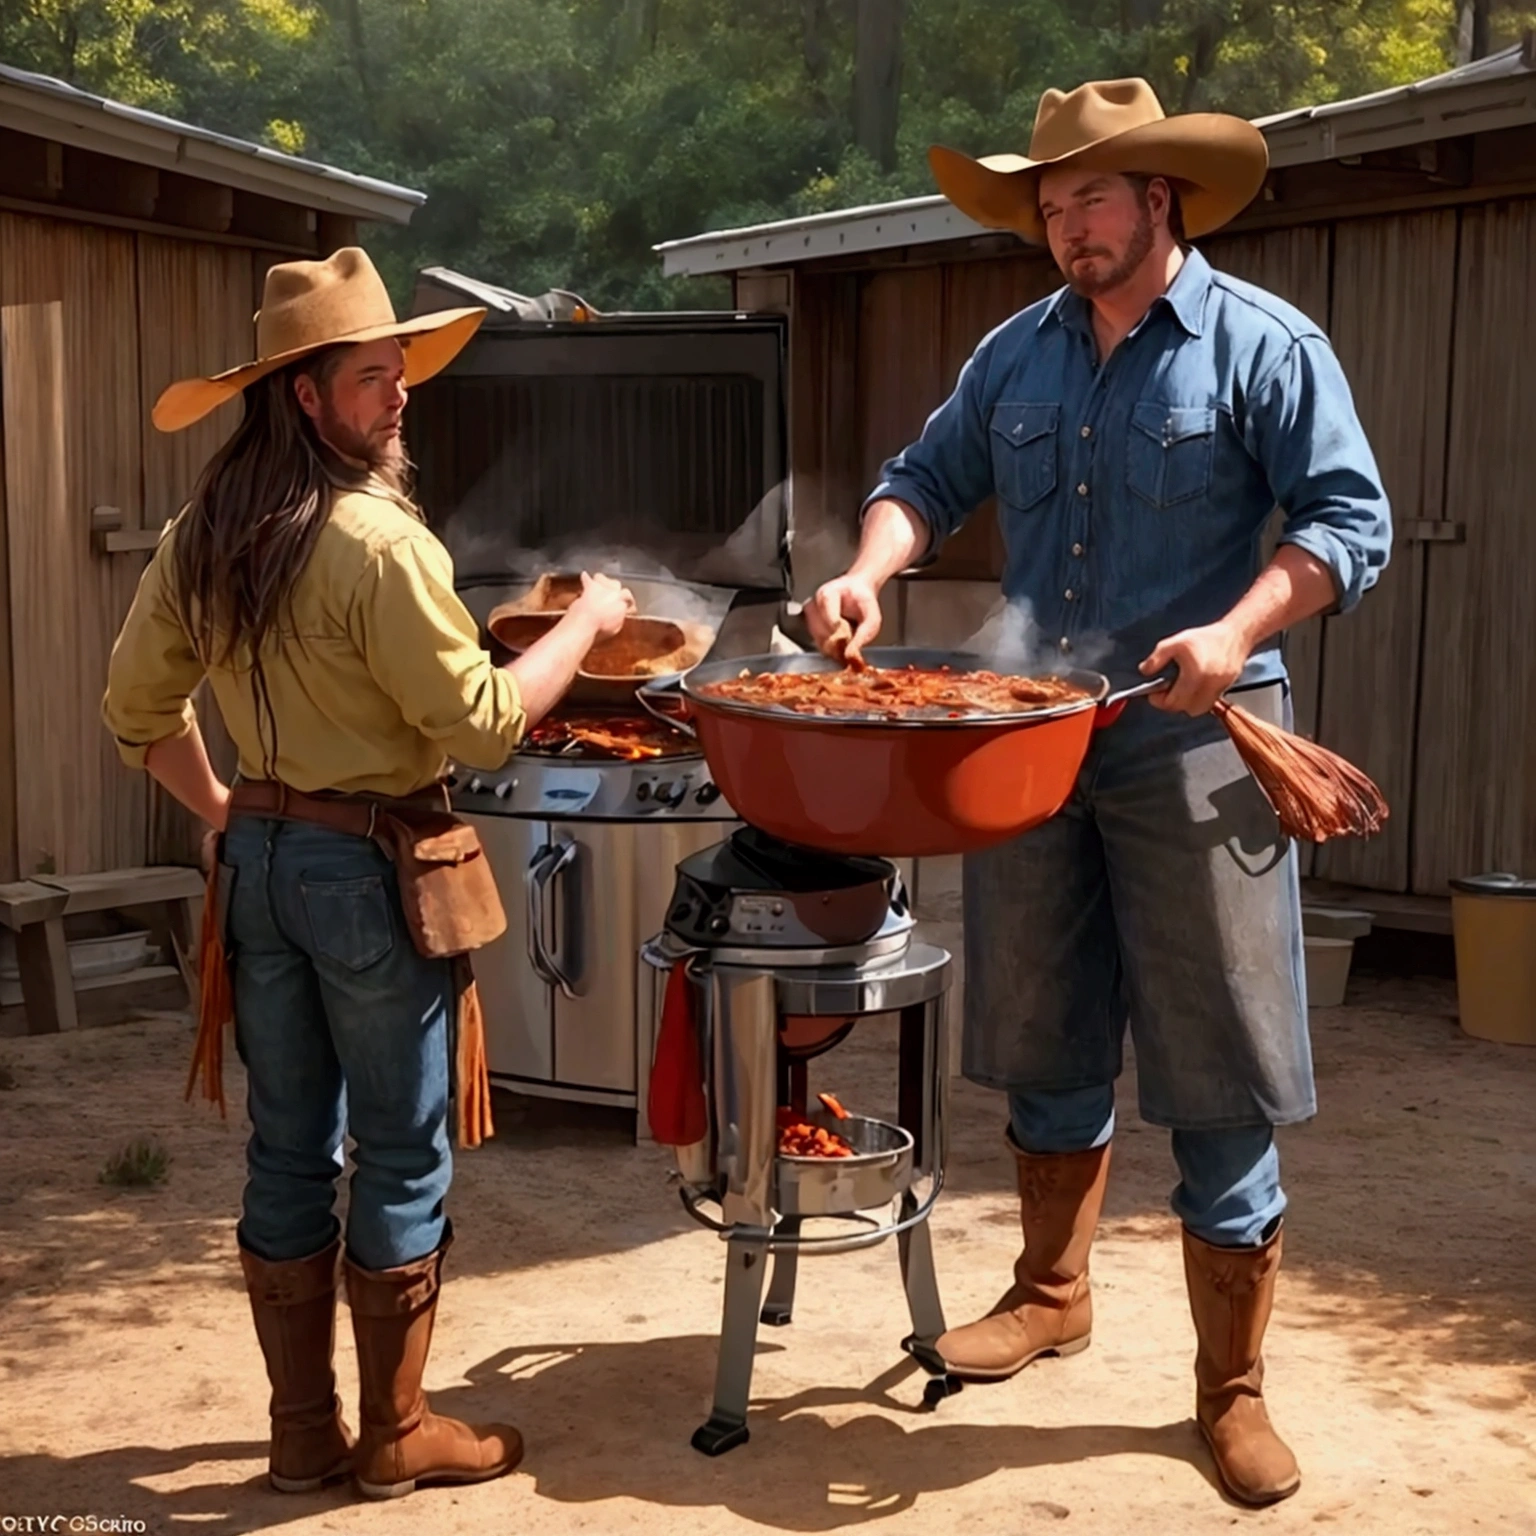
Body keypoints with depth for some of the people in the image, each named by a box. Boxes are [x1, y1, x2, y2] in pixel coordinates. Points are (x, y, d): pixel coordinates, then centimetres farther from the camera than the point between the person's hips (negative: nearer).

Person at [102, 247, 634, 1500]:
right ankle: (397, 1435, 20)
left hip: (259, 859, 7)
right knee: (403, 1155, 7)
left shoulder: (201, 539, 4)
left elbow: (138, 708, 11)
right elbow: (483, 727, -17)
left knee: (288, 1148, 14)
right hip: (368, 865, -7)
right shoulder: (378, 540, -19)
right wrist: (587, 621, -4)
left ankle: (304, 1431, 26)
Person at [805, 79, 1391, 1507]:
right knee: (1045, 1042, 16)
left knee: (1218, 1078, 0)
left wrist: (1235, 635, -24)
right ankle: (1051, 1292, 36)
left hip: (1191, 744, -4)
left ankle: (1232, 1387, 14)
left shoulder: (1263, 343, -5)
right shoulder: (1016, 352, 10)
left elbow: (1350, 519, -9)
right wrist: (869, 574, -8)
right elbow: (929, 477, 12)